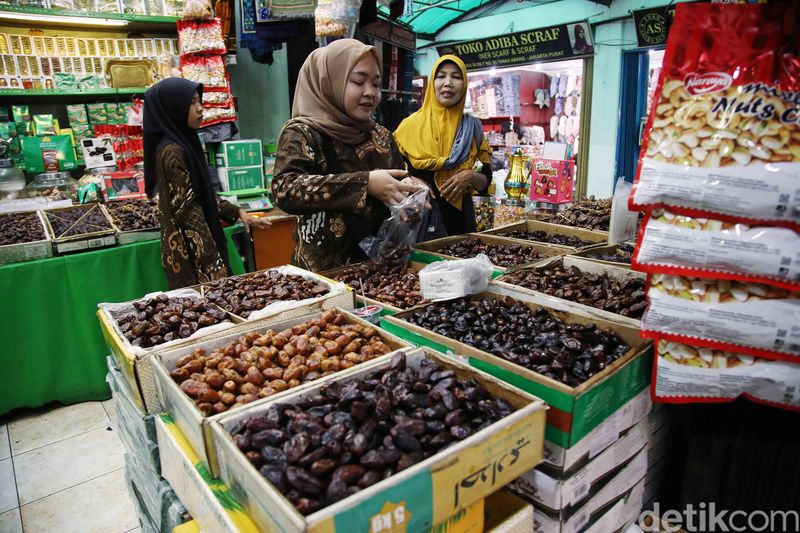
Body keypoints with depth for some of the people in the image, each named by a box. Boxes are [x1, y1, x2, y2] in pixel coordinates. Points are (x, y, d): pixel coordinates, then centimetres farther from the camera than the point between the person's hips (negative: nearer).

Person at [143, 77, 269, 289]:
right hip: (190, 253, -9)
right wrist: (213, 262, -19)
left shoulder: (182, 143, 10)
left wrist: (237, 212, 14)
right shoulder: (173, 151, -17)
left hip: (193, 249, 9)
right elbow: (187, 211, -20)